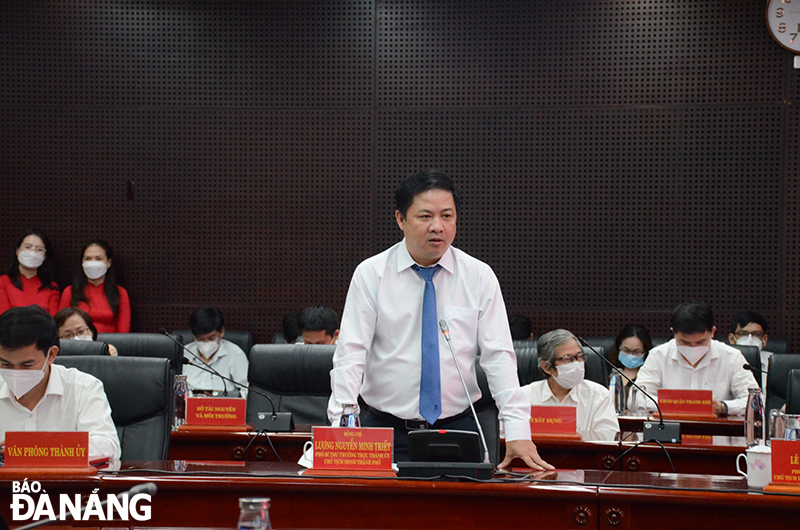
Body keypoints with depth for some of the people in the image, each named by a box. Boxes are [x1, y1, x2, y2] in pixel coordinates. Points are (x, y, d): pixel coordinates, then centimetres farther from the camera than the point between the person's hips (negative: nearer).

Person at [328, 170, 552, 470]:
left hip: (458, 427, 1)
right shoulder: (371, 274, 0)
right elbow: (350, 355, -6)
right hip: (385, 429, -1)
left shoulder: (479, 277, 3)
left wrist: (518, 432, -13)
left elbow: (498, 356, -2)